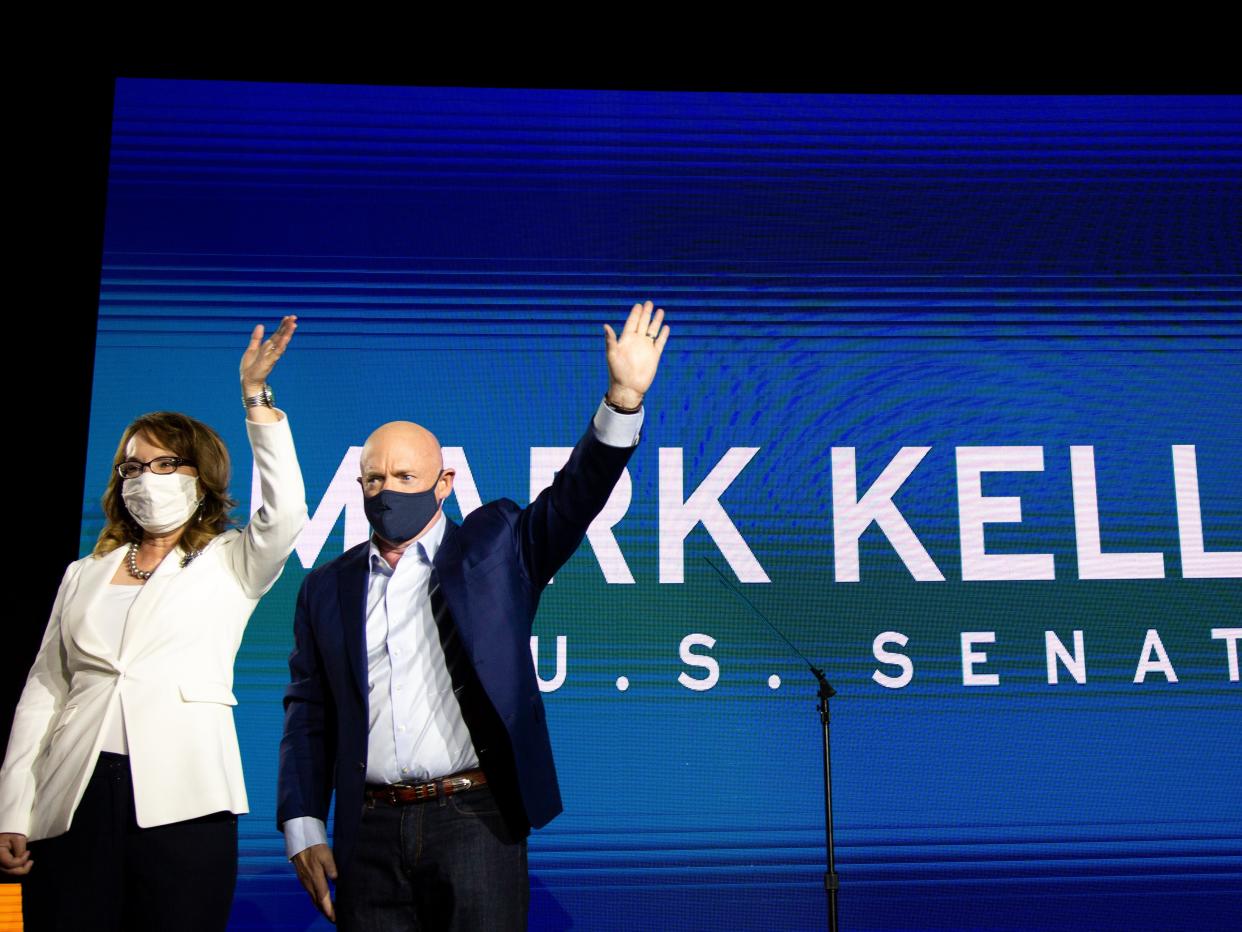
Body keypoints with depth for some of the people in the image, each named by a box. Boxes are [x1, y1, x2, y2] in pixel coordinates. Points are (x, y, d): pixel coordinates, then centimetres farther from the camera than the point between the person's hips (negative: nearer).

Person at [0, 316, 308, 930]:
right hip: (74, 800, 3)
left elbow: (284, 516, -13)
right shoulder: (83, 575, 17)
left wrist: (257, 401, -15)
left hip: (180, 801, -3)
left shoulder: (229, 564, 8)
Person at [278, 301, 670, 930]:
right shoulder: (327, 588, 11)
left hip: (475, 816, -2)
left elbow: (573, 499, -8)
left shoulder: (493, 546, 5)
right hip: (371, 833, 3)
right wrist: (304, 829, 4)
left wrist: (624, 399, -22)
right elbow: (309, 716, 11)